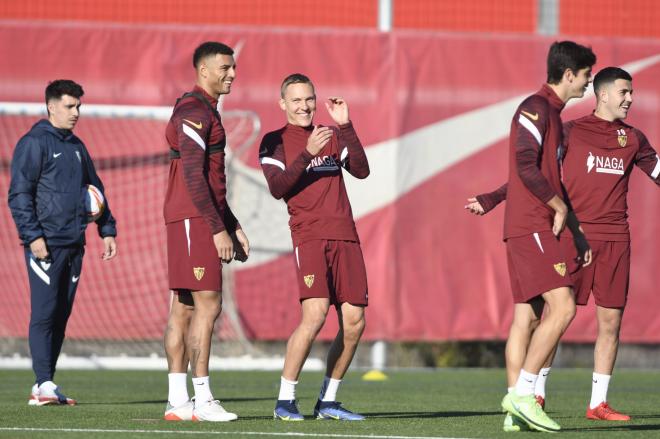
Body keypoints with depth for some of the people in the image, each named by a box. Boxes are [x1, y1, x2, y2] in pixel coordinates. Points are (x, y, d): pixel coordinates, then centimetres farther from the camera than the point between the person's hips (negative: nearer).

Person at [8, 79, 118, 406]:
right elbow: (19, 194, -10)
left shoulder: (76, 147, 18)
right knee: (44, 313, -8)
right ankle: (44, 385, -9)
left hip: (74, 244, 7)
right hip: (46, 243, -7)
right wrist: (32, 236, -16)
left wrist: (107, 230, 17)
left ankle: (46, 385, 11)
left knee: (62, 314, 7)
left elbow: (95, 190, 25)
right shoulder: (34, 143, -5)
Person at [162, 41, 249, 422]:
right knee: (208, 305, -11)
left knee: (183, 307, 8)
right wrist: (218, 230, -20)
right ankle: (202, 399, -12)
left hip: (203, 219, 10)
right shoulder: (194, 112, -12)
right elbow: (194, 177, -19)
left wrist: (233, 226, 22)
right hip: (195, 219, -10)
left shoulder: (206, 111, 20)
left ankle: (178, 401, 8)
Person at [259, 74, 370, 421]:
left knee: (354, 322, 0)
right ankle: (285, 400, -14)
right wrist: (308, 152, -19)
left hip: (345, 236, 5)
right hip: (309, 236, -5)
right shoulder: (275, 142, 6)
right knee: (315, 313, -22)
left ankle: (327, 402, 12)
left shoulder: (332, 136, 18)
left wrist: (345, 126, -5)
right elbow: (277, 188, -9)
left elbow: (361, 170, 3)